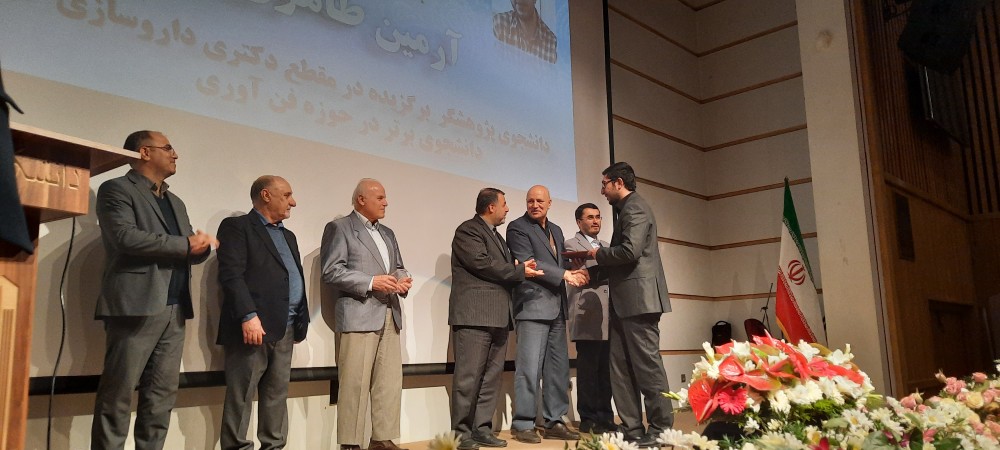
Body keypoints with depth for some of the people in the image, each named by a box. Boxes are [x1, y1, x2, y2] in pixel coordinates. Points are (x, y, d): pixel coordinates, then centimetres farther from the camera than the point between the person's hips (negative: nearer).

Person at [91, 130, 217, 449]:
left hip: (175, 311, 7)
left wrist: (204, 244, -4)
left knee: (162, 396, 7)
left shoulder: (175, 202, 24)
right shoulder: (117, 189, 1)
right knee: (117, 395, -4)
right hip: (137, 307, -7)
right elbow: (126, 237, -16)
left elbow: (192, 251, 20)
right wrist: (185, 244, -9)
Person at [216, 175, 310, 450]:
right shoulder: (237, 227, -1)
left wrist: (301, 321, 13)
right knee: (241, 397, -2)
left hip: (285, 330, 8)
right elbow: (231, 274, -13)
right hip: (254, 326, -8)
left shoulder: (288, 236, 23)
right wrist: (248, 316, -22)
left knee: (277, 397, 10)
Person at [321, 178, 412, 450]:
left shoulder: (388, 233, 22)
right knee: (355, 383, -5)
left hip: (390, 316, 7)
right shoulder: (339, 228, 0)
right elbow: (331, 271, -10)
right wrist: (371, 282, -17)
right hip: (359, 315, -7)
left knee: (390, 381, 7)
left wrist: (403, 279, 0)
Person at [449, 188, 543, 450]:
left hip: (497, 317, 9)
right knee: (469, 376, -6)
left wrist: (518, 269, 0)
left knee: (492, 376, 7)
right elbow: (482, 263, -15)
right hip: (475, 315, -9)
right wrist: (520, 271, -7)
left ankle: (482, 429, 13)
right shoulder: (468, 230, -4)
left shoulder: (496, 235, 24)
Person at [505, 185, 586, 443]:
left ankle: (555, 422, 17)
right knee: (530, 367, -7)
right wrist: (564, 275, -14)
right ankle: (523, 425, 2)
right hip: (533, 305, -7)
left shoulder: (556, 230, 20)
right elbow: (528, 263, -12)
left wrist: (573, 274, 0)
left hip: (557, 306, 7)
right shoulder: (518, 228, -3)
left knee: (559, 368, 8)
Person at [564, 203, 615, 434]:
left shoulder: (606, 247, 24)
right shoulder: (571, 245, 5)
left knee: (606, 370, 5)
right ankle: (588, 419, 4)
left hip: (608, 316, 5)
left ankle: (605, 417, 12)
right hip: (587, 316, -5)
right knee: (588, 370, -2)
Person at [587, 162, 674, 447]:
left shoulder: (635, 208, -9)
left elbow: (630, 251, -23)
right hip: (625, 301, 10)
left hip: (638, 297, -10)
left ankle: (661, 430, 4)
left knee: (647, 365, -4)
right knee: (621, 368, 9)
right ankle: (632, 428, 14)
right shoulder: (626, 210, 21)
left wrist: (598, 254, -8)